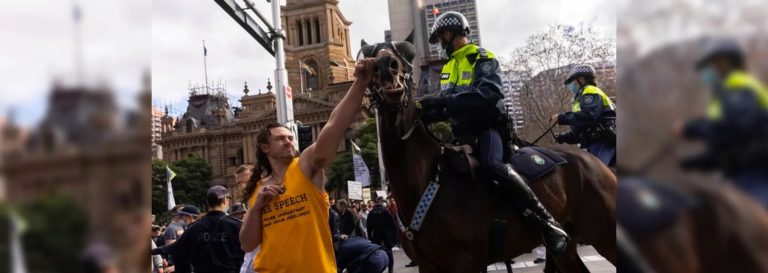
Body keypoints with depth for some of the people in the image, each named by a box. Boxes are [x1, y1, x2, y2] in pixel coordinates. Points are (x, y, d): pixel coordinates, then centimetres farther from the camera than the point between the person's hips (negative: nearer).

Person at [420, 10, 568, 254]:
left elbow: (489, 94, -23)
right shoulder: (448, 68, 20)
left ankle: (548, 225, -32)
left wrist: (445, 101, -32)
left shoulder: (481, 58, -5)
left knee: (491, 165, -33)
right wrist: (428, 112, -8)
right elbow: (446, 104, 16)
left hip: (486, 126, -9)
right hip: (462, 133, 9)